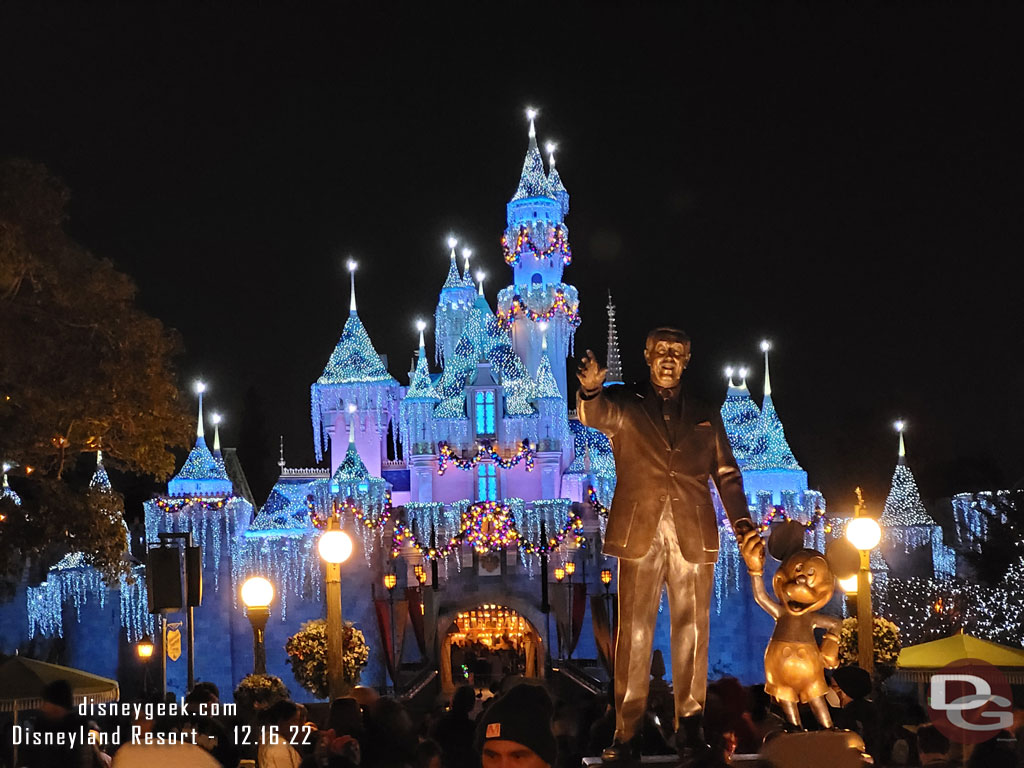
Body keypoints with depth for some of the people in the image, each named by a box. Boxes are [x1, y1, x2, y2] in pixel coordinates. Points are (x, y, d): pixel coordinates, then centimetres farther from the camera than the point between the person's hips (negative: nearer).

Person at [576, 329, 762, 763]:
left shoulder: (706, 416, 19)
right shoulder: (625, 407, 12)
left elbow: (727, 475, 16)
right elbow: (592, 415, -10)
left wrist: (741, 522, 0)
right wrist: (591, 390, -34)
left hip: (694, 534, 2)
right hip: (639, 532, -2)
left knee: (692, 632, 0)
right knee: (634, 632, -5)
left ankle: (690, 728, 4)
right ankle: (627, 734, -5)